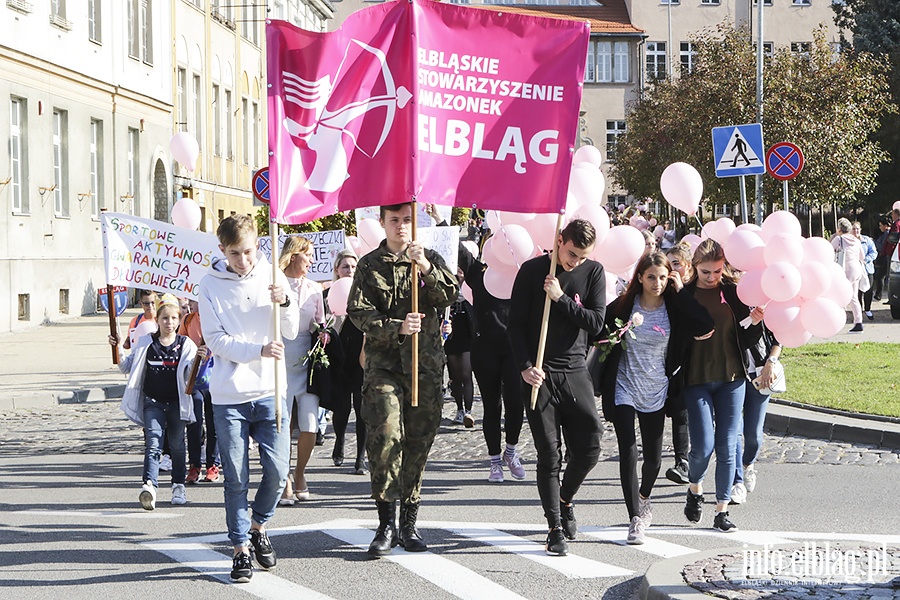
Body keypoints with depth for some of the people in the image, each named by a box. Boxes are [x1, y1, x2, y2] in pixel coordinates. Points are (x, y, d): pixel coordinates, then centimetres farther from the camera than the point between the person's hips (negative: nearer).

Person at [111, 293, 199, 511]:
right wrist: (117, 349, -3)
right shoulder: (146, 343, 5)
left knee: (177, 445, 10)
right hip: (152, 401, 0)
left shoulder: (185, 344, 2)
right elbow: (126, 367, 12)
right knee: (153, 444, -13)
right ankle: (149, 485, -27)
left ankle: (178, 487, 22)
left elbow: (191, 373, -4)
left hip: (177, 402, 1)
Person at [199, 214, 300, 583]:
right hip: (229, 397, -1)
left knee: (278, 469, -3)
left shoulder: (272, 277, 5)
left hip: (270, 392, 2)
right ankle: (241, 548, 11)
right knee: (236, 477, 0)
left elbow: (291, 332, 5)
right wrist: (259, 350, -19)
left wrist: (284, 302, -15)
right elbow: (216, 340, -6)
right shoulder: (211, 285, 0)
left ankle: (258, 526, 23)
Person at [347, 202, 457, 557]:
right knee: (385, 436, -16)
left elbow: (449, 296, -3)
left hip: (426, 364, 2)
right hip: (384, 363, -2)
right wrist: (396, 327, -17)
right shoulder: (369, 265, 8)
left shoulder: (431, 259, 12)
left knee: (419, 441, 3)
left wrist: (425, 267, -19)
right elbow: (359, 312, -2)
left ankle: (409, 522, 13)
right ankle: (386, 523, -9)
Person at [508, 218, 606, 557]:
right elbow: (516, 324, 0)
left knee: (589, 447, -2)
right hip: (539, 373, -2)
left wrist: (561, 298, -13)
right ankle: (555, 528, 5)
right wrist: (525, 367, -11)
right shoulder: (532, 271, -1)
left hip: (575, 371, 2)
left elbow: (596, 322, -4)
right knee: (549, 454, -2)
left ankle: (565, 500, 27)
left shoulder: (593, 272, 4)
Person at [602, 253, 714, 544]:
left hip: (656, 392, 2)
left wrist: (681, 291, -14)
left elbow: (706, 326, -17)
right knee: (628, 452, -11)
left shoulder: (675, 309, -3)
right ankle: (635, 519, -6)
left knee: (653, 456, 9)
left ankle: (643, 499, 40)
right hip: (624, 389, -2)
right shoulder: (624, 306, -5)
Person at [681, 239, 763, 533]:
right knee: (703, 446, -8)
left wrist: (755, 322, -14)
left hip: (731, 378, 2)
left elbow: (746, 341, 3)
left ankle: (722, 511, 11)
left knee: (727, 446, 2)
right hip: (697, 380, -2)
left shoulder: (734, 292, 2)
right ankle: (694, 489, 23)